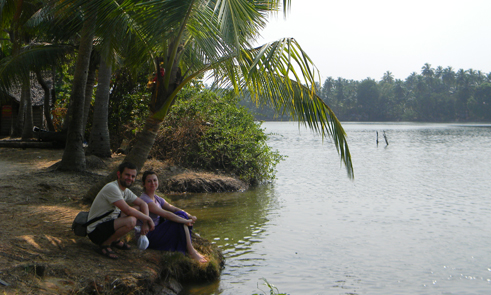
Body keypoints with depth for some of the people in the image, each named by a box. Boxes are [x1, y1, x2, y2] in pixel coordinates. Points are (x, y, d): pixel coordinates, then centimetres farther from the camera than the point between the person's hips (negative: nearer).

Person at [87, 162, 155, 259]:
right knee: (131, 221, -30)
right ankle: (105, 244, -8)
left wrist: (145, 223, -3)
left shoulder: (126, 191, 7)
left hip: (109, 223, 9)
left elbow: (143, 204, 14)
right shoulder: (112, 188, -22)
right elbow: (127, 210, -26)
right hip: (95, 231, -9)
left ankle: (115, 240, 11)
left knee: (138, 209, 8)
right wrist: (148, 219, -15)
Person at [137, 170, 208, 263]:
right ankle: (191, 252, -12)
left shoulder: (157, 199, 13)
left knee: (180, 215, -4)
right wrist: (186, 221, -21)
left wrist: (190, 216, -13)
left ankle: (191, 249, -8)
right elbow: (166, 214, -25)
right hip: (147, 237, -9)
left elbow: (173, 208, 4)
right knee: (180, 218, -17)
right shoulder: (145, 200, -19)